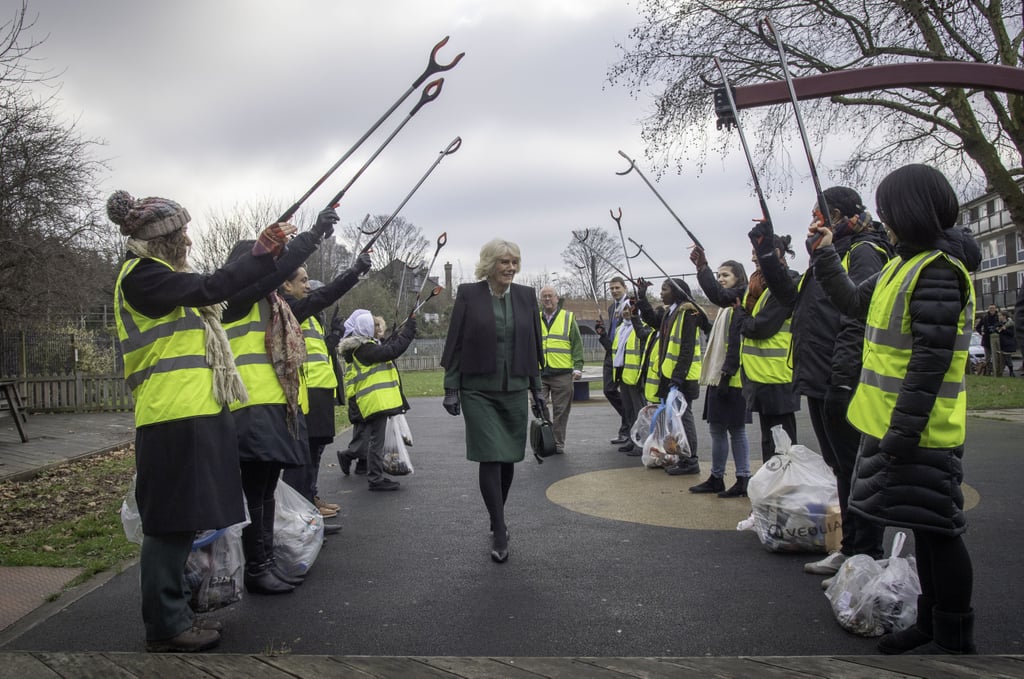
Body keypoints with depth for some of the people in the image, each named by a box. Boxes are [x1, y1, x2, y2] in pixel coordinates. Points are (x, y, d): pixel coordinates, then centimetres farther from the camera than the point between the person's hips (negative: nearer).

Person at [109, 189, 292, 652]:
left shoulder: (159, 276, 23)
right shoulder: (141, 275, -10)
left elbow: (209, 297, 19)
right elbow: (211, 289, -19)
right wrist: (262, 254, -11)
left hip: (192, 415, 10)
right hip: (173, 418, -10)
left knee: (180, 520, 14)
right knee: (171, 521, -4)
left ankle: (174, 613, 24)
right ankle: (165, 628, 5)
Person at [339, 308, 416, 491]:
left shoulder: (360, 346, 16)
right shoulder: (363, 348, -17)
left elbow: (384, 347, 20)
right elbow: (390, 351, -23)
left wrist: (398, 332, 12)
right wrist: (408, 332, -16)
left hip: (372, 402, 11)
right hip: (376, 400, -11)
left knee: (374, 439, 17)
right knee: (376, 440, -5)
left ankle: (375, 476, 25)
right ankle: (375, 479, 0)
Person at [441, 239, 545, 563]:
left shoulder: (526, 296, 5)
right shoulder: (468, 294, -4)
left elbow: (532, 345, 10)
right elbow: (455, 344, -3)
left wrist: (537, 389, 11)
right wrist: (451, 388, -7)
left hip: (514, 391, 4)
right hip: (478, 391, -3)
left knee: (508, 459, 10)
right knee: (490, 459, -7)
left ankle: (497, 519, 30)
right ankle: (499, 531, 2)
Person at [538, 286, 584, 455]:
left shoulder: (568, 318, 6)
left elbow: (577, 345, 4)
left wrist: (578, 367, -5)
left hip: (562, 374, -2)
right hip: (539, 373, 2)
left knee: (560, 411, 3)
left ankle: (558, 443, 13)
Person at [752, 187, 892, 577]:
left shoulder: (864, 253, -11)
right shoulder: (832, 254, 20)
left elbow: (858, 320, -21)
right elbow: (790, 295, 21)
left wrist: (841, 380, -26)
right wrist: (766, 253, 13)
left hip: (842, 386, -10)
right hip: (820, 384, 10)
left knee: (854, 468, -2)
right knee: (841, 467, 15)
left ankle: (867, 556, 8)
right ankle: (852, 548, 25)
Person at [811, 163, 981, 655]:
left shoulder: (938, 270, -18)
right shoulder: (907, 263, 12)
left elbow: (931, 360, -23)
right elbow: (854, 303, 24)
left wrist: (904, 431, -23)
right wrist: (824, 254, 22)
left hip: (919, 431, -10)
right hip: (899, 424, 10)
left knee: (936, 531, 1)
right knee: (924, 528, 17)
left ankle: (954, 639, 15)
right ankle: (931, 623, 31)